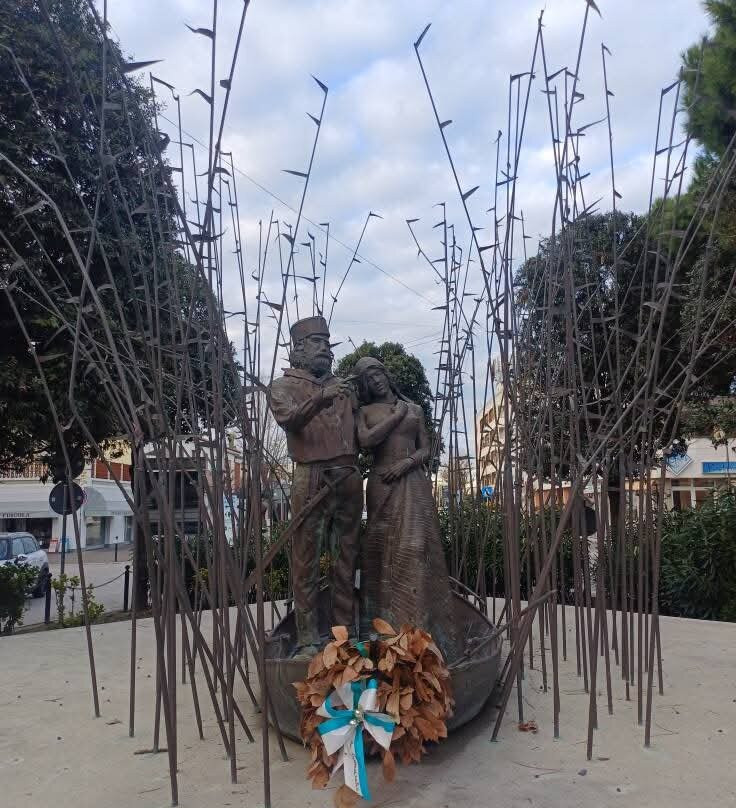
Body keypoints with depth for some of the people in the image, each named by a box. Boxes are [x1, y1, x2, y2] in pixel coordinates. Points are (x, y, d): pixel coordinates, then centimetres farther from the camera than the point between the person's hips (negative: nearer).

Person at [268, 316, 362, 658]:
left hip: (349, 479, 5)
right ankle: (307, 640, 2)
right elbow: (288, 419, -15)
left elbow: (359, 429, 21)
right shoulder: (284, 385, 6)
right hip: (311, 479, -4)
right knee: (306, 560, -3)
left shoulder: (342, 386, 21)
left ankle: (345, 633, 15)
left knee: (346, 559, 7)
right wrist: (320, 399, -27)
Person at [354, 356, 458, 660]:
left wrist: (407, 461, -9)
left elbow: (426, 449, 11)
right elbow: (366, 440, -10)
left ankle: (420, 626, -2)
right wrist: (397, 415, -2)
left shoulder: (414, 408, 15)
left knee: (415, 548, -5)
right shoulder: (365, 411, 10)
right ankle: (387, 624, 3)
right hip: (382, 485, -1)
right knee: (383, 550, -2)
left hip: (413, 483, 1)